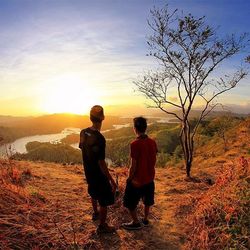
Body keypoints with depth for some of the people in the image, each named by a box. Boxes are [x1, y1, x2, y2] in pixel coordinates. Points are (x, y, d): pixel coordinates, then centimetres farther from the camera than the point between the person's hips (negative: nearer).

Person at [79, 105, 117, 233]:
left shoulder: (83, 132, -7)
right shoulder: (99, 138, -31)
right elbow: (101, 163, -28)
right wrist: (112, 180, -18)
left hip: (88, 171, 8)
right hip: (99, 174, -8)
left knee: (94, 193, 31)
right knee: (105, 201, 12)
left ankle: (96, 213, 53)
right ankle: (102, 226, 28)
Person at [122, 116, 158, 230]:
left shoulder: (135, 144, -25)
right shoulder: (152, 142, -5)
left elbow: (133, 165, -21)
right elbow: (154, 160, 4)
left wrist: (129, 178, -6)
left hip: (137, 179, -7)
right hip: (149, 178, 7)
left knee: (130, 202, 15)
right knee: (147, 200, 25)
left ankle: (136, 223, 28)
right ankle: (145, 219, 42)